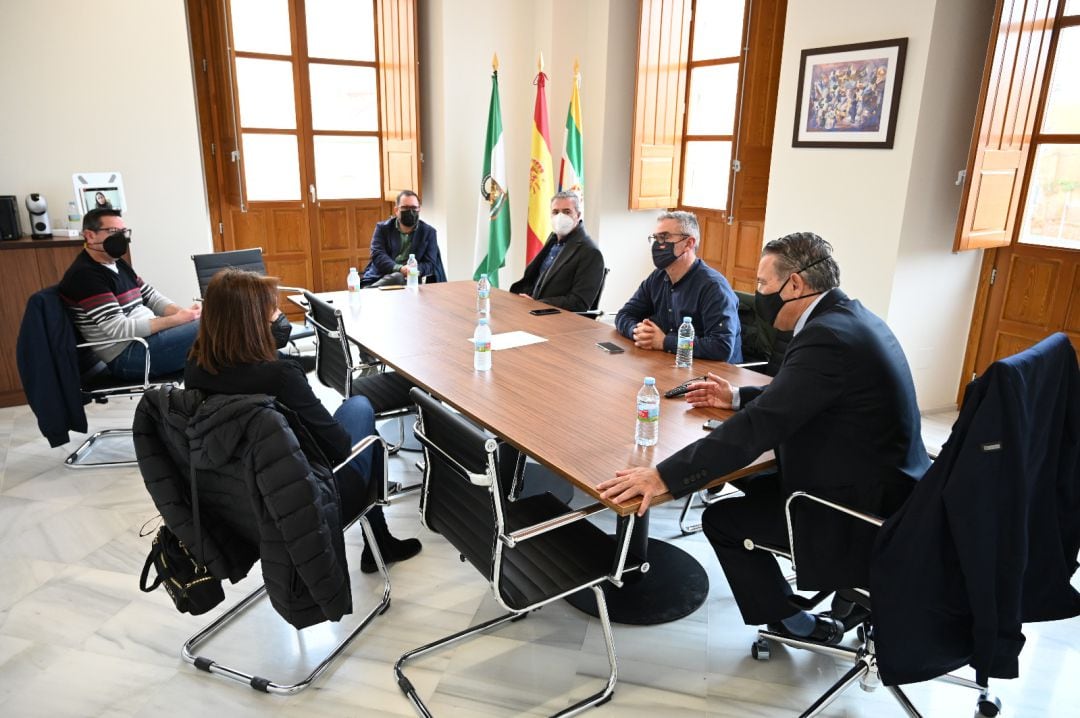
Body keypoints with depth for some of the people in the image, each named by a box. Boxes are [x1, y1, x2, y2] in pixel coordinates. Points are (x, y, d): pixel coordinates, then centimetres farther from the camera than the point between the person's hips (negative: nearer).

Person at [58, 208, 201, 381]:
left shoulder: (117, 264, 15)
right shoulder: (84, 275, -13)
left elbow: (152, 298, 16)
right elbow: (118, 328, -20)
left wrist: (183, 313, -5)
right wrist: (177, 319, -22)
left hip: (148, 335, 9)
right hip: (126, 355, -9)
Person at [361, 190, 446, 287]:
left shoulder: (429, 232, 14)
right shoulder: (382, 228, 14)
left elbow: (429, 264, 7)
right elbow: (377, 255, -1)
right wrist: (399, 268, -22)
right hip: (380, 278, 0)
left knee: (398, 278, -36)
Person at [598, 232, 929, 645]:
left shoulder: (828, 336, -25)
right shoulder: (848, 317, 5)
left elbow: (759, 426, -31)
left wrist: (664, 476, -32)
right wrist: (738, 396, 19)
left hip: (866, 514, -10)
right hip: (884, 483, 10)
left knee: (722, 519, 0)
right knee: (753, 483, 22)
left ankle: (794, 623, 19)